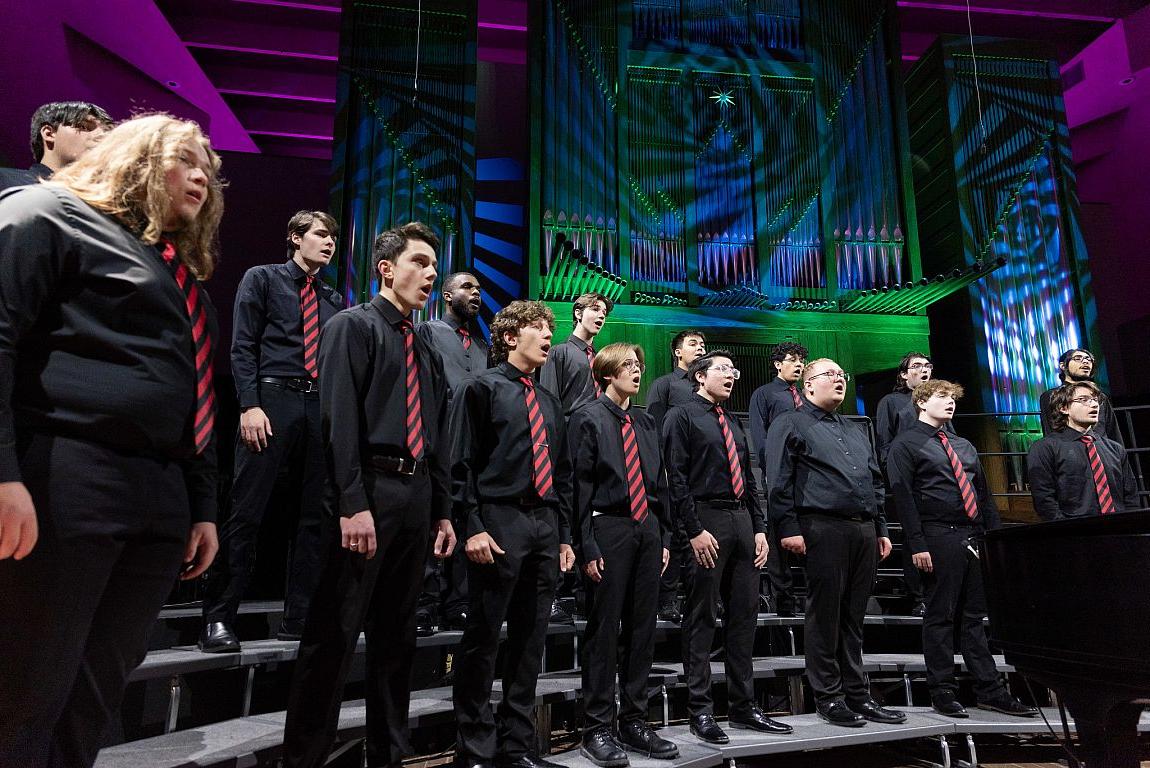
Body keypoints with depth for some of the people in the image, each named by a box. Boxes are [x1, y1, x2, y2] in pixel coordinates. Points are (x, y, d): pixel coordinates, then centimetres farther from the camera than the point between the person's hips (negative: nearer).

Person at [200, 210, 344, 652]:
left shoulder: (334, 300, 21)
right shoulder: (262, 278, 8)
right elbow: (243, 347, -1)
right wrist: (250, 405, -13)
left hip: (323, 409, 5)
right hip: (273, 401, -5)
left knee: (316, 516, 5)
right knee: (247, 514, -6)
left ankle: (298, 617, 14)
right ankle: (218, 620, 4)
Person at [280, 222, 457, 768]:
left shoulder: (426, 351, 20)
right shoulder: (353, 326, -1)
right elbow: (340, 421, -12)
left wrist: (442, 511, 14)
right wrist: (353, 504, -20)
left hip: (416, 492, 7)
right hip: (370, 488, -7)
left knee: (398, 632, 13)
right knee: (334, 633, -2)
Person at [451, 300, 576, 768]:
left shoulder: (549, 403, 19)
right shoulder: (482, 388, 0)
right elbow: (462, 463, -7)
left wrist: (564, 535, 15)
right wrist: (472, 528, -15)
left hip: (545, 524, 7)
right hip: (499, 521, -6)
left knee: (530, 640, 10)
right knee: (483, 639, -2)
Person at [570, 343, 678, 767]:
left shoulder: (646, 423, 15)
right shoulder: (588, 418, -2)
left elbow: (659, 481, 17)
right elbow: (580, 484, -7)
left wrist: (665, 535, 11)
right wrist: (587, 545, -11)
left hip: (648, 528, 6)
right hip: (609, 528, -6)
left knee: (642, 628, 10)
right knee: (605, 628, -2)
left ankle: (634, 722, 22)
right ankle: (598, 728, 11)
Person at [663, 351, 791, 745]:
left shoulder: (733, 423, 21)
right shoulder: (682, 416, -2)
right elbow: (676, 478, -11)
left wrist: (759, 528, 11)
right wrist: (695, 531, -17)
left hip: (741, 520, 8)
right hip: (707, 520, -7)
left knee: (744, 615, 10)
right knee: (701, 619, -1)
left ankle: (743, 706, 21)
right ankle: (700, 710, 9)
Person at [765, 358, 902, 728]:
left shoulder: (857, 431, 25)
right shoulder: (791, 424, 3)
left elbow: (876, 482, 25)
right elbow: (779, 481, -6)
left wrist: (881, 529, 18)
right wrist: (788, 528, -13)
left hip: (865, 530, 7)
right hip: (824, 529, -7)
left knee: (854, 617, 12)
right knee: (825, 614, 0)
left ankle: (858, 696, 20)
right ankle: (828, 698, 10)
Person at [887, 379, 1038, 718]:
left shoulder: (964, 446, 20)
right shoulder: (906, 445, -2)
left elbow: (984, 494, 20)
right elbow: (903, 497, -9)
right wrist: (917, 545, -16)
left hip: (975, 537, 7)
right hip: (939, 540, -7)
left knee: (976, 615, 11)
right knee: (940, 616, -1)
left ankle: (989, 690, 18)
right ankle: (942, 692, 8)